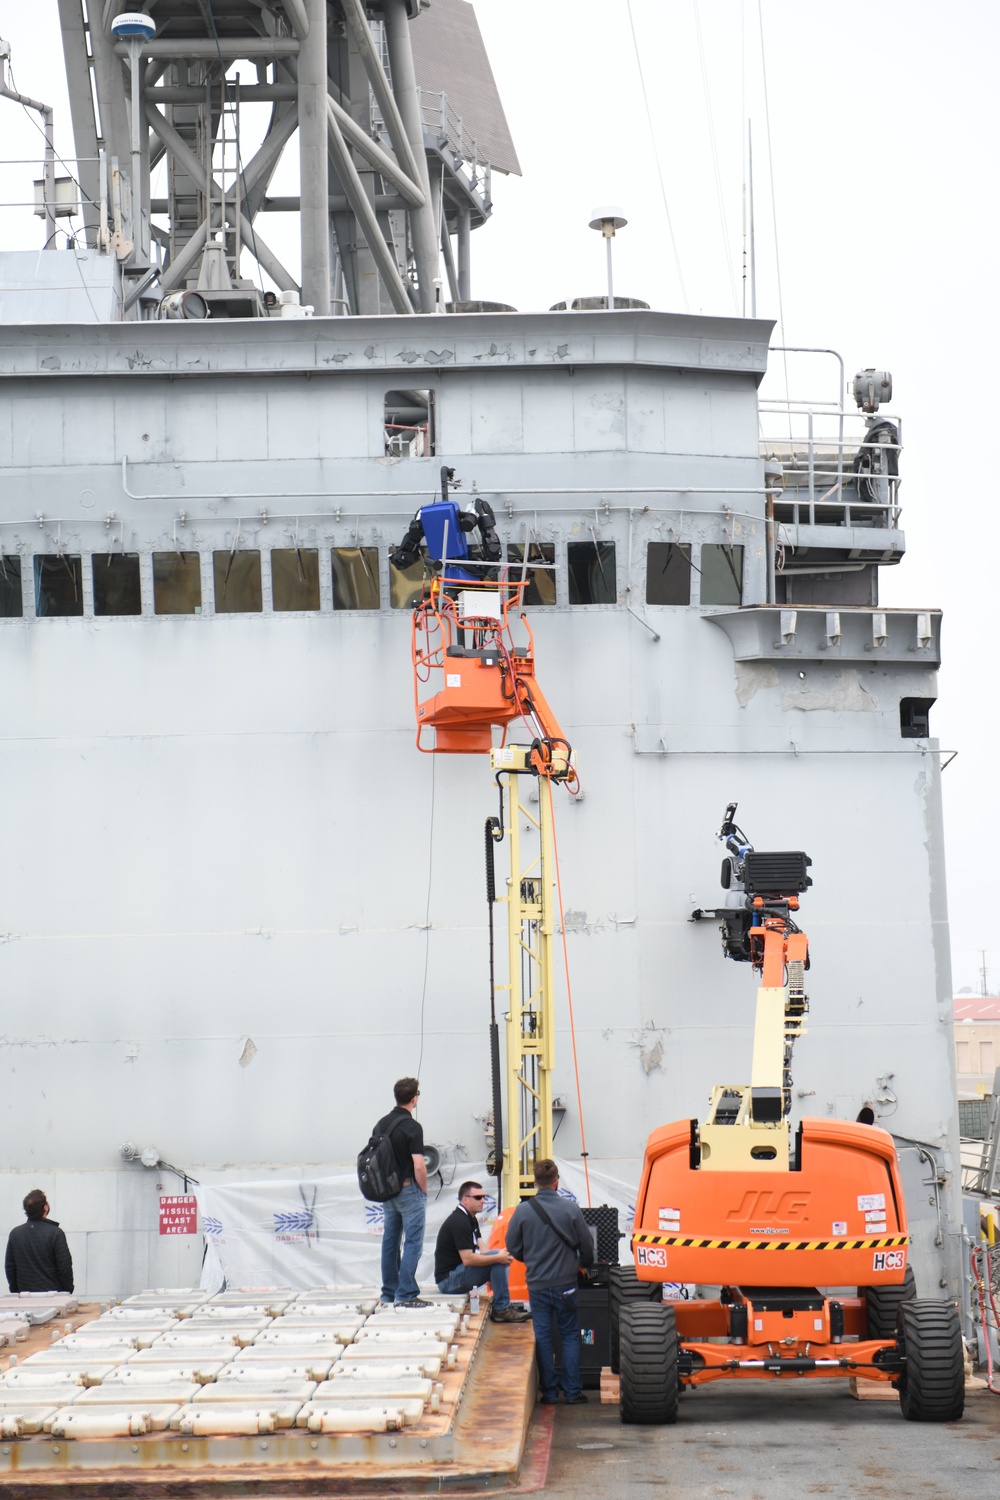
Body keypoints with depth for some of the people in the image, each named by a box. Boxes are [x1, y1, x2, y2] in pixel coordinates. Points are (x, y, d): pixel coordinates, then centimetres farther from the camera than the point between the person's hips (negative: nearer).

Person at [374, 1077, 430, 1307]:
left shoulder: (381, 1124, 7)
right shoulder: (412, 1127, -16)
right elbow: (418, 1166, -19)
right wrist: (424, 1190, -4)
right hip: (409, 1190, -7)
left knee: (390, 1242, 12)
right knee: (412, 1242, -4)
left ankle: (389, 1293, 17)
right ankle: (406, 1295, -8)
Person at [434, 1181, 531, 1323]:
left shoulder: (471, 1219, 15)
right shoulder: (459, 1221, -18)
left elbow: (482, 1250, 7)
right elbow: (468, 1259, -25)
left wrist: (502, 1257, -13)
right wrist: (498, 1257, -21)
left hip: (458, 1272, 10)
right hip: (448, 1279, -10)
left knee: (499, 1259, 8)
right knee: (497, 1262, -20)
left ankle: (499, 1309, 3)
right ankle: (501, 1309, -15)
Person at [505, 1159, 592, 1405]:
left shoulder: (522, 1211, -8)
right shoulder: (570, 1209, -9)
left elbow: (513, 1247, 1)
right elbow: (586, 1245, -1)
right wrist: (583, 1264, 21)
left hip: (537, 1285, 1)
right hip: (566, 1283, -1)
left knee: (543, 1337, 8)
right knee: (570, 1336, 9)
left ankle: (549, 1392, 9)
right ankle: (573, 1391, 9)